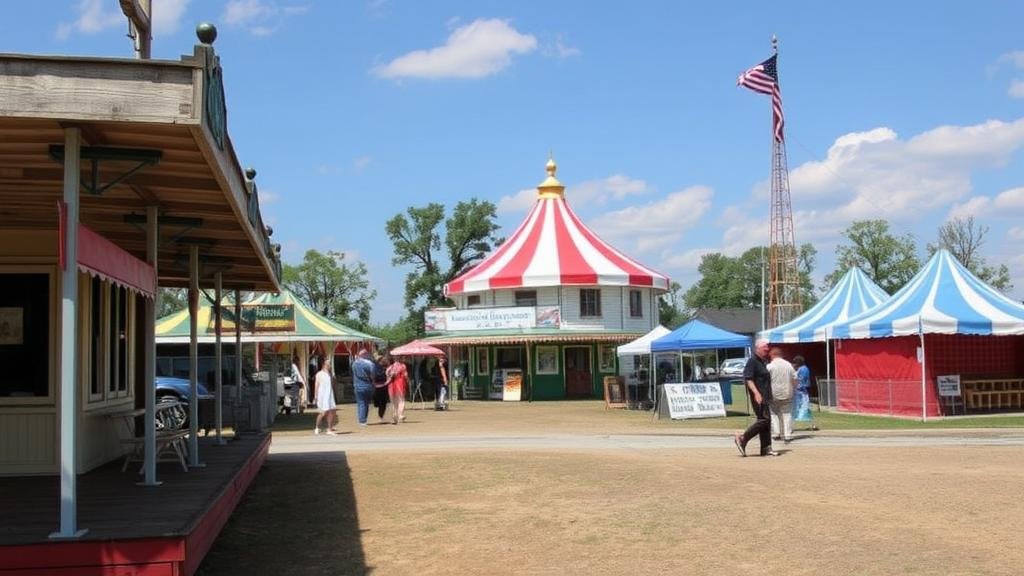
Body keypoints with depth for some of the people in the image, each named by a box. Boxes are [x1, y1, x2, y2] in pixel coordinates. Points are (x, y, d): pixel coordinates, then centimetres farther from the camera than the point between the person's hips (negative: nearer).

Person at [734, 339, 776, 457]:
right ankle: (742, 438, -5)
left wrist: (768, 395, 26)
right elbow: (748, 378, -19)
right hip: (758, 396, -10)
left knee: (765, 421, 8)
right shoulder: (752, 361, -10)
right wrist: (756, 393, -26)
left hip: (764, 397, 10)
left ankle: (766, 448, 10)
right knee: (763, 419, -14)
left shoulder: (763, 362, 19)